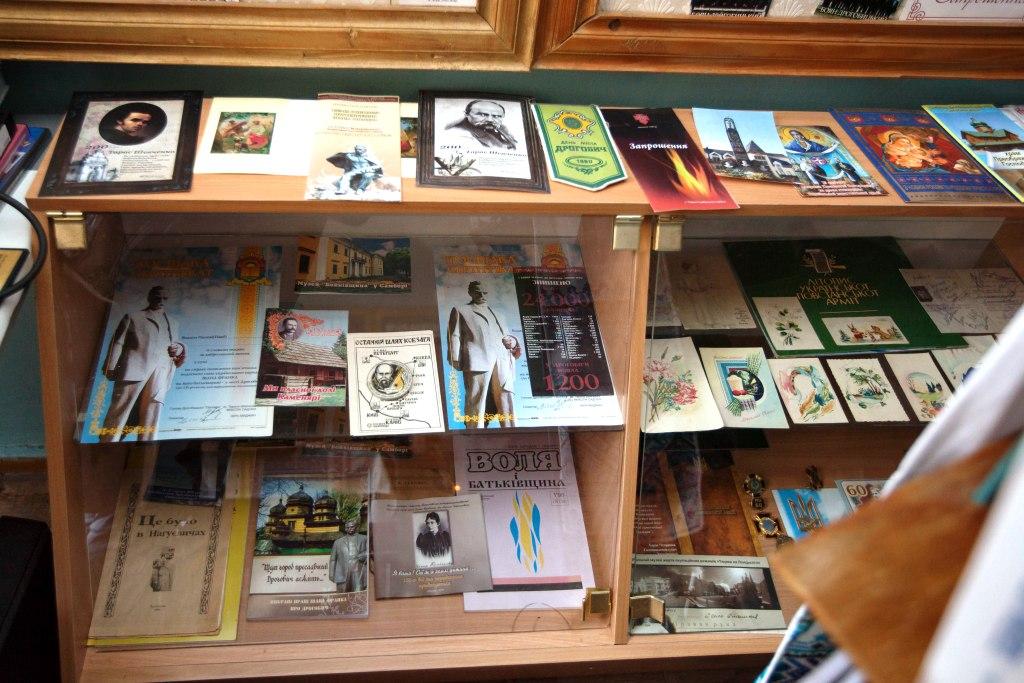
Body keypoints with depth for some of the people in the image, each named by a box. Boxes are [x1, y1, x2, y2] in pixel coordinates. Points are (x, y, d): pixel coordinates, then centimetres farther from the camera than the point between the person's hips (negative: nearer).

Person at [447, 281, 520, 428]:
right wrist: (455, 359, -7)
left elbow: (507, 336, 36)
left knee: (505, 400, -2)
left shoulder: (496, 314, 35)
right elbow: (454, 336, 8)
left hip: (502, 360, 5)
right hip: (478, 359, -5)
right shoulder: (461, 310, 20)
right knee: (476, 400, -13)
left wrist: (513, 342, 10)